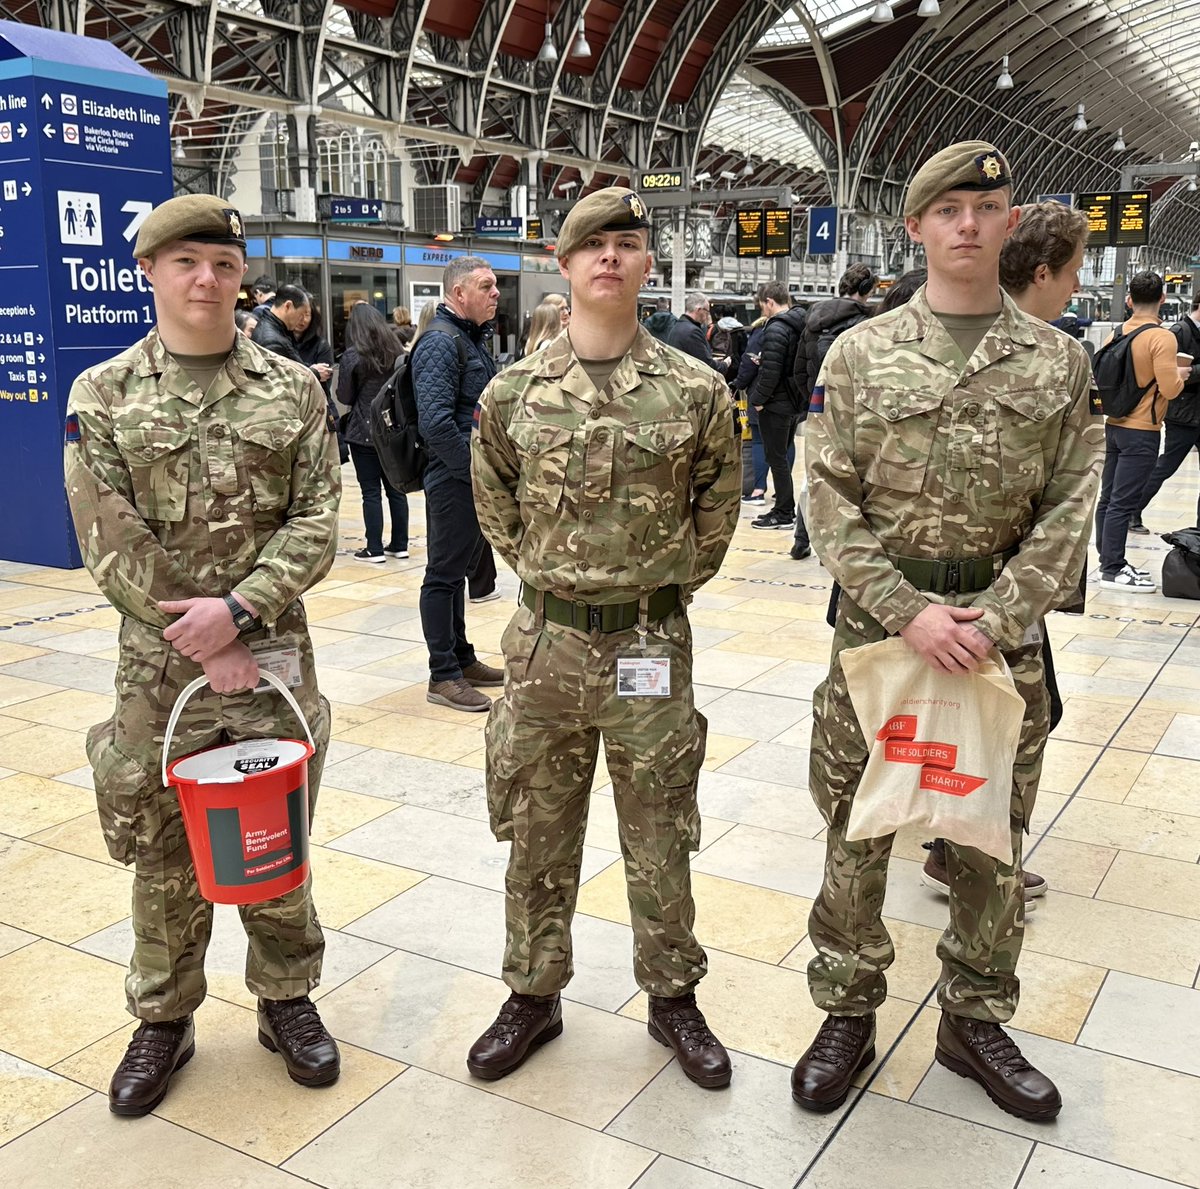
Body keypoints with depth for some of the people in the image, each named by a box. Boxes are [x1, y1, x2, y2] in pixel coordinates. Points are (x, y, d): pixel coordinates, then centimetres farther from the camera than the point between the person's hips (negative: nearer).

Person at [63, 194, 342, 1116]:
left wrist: (238, 607, -17)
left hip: (274, 652, 1)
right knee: (165, 850, 11)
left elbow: (317, 524, -4)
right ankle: (163, 1021, 30)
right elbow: (113, 546, -7)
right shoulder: (102, 396, -1)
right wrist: (202, 647, -12)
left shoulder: (292, 390, 1)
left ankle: (287, 999, 32)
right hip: (159, 661, 0)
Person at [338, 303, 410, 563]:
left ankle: (374, 549, 1)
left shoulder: (353, 355, -9)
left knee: (371, 492, -1)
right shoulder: (397, 352, 4)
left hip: (364, 431, -4)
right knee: (396, 488, 11)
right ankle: (399, 545, 16)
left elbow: (344, 396, -4)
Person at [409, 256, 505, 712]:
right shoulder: (441, 342, -16)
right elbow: (435, 422, -25)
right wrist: (477, 469, -21)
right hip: (453, 480, -10)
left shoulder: (472, 338, 16)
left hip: (474, 479, 10)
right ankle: (443, 677, 6)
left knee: (458, 570, 17)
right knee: (444, 573, -2)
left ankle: (461, 659, 28)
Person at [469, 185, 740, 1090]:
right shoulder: (514, 393, -1)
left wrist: (666, 582, 10)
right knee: (537, 836, 14)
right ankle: (533, 996, 32)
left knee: (660, 839, 12)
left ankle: (674, 997, 32)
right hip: (544, 643, 2)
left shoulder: (696, 391, -5)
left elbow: (718, 506, 9)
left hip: (652, 646, -1)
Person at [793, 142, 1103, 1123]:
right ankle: (849, 1015, 26)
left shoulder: (1060, 362, 2)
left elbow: (1068, 513, -1)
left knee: (990, 838, 13)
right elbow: (832, 504, -5)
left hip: (1003, 634, 2)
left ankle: (976, 1020, 32)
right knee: (857, 833, 8)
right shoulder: (860, 355, -2)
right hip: (876, 623, -1)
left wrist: (990, 622, -12)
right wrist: (908, 610, -15)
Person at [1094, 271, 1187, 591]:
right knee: (1123, 502, -4)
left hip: (1114, 425, 7)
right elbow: (1169, 389, -19)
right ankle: (1112, 571, 1)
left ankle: (1111, 561, 21)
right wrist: (1180, 375, 2)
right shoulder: (1162, 337, -15)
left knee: (1108, 498, 11)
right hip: (1142, 432, -7)